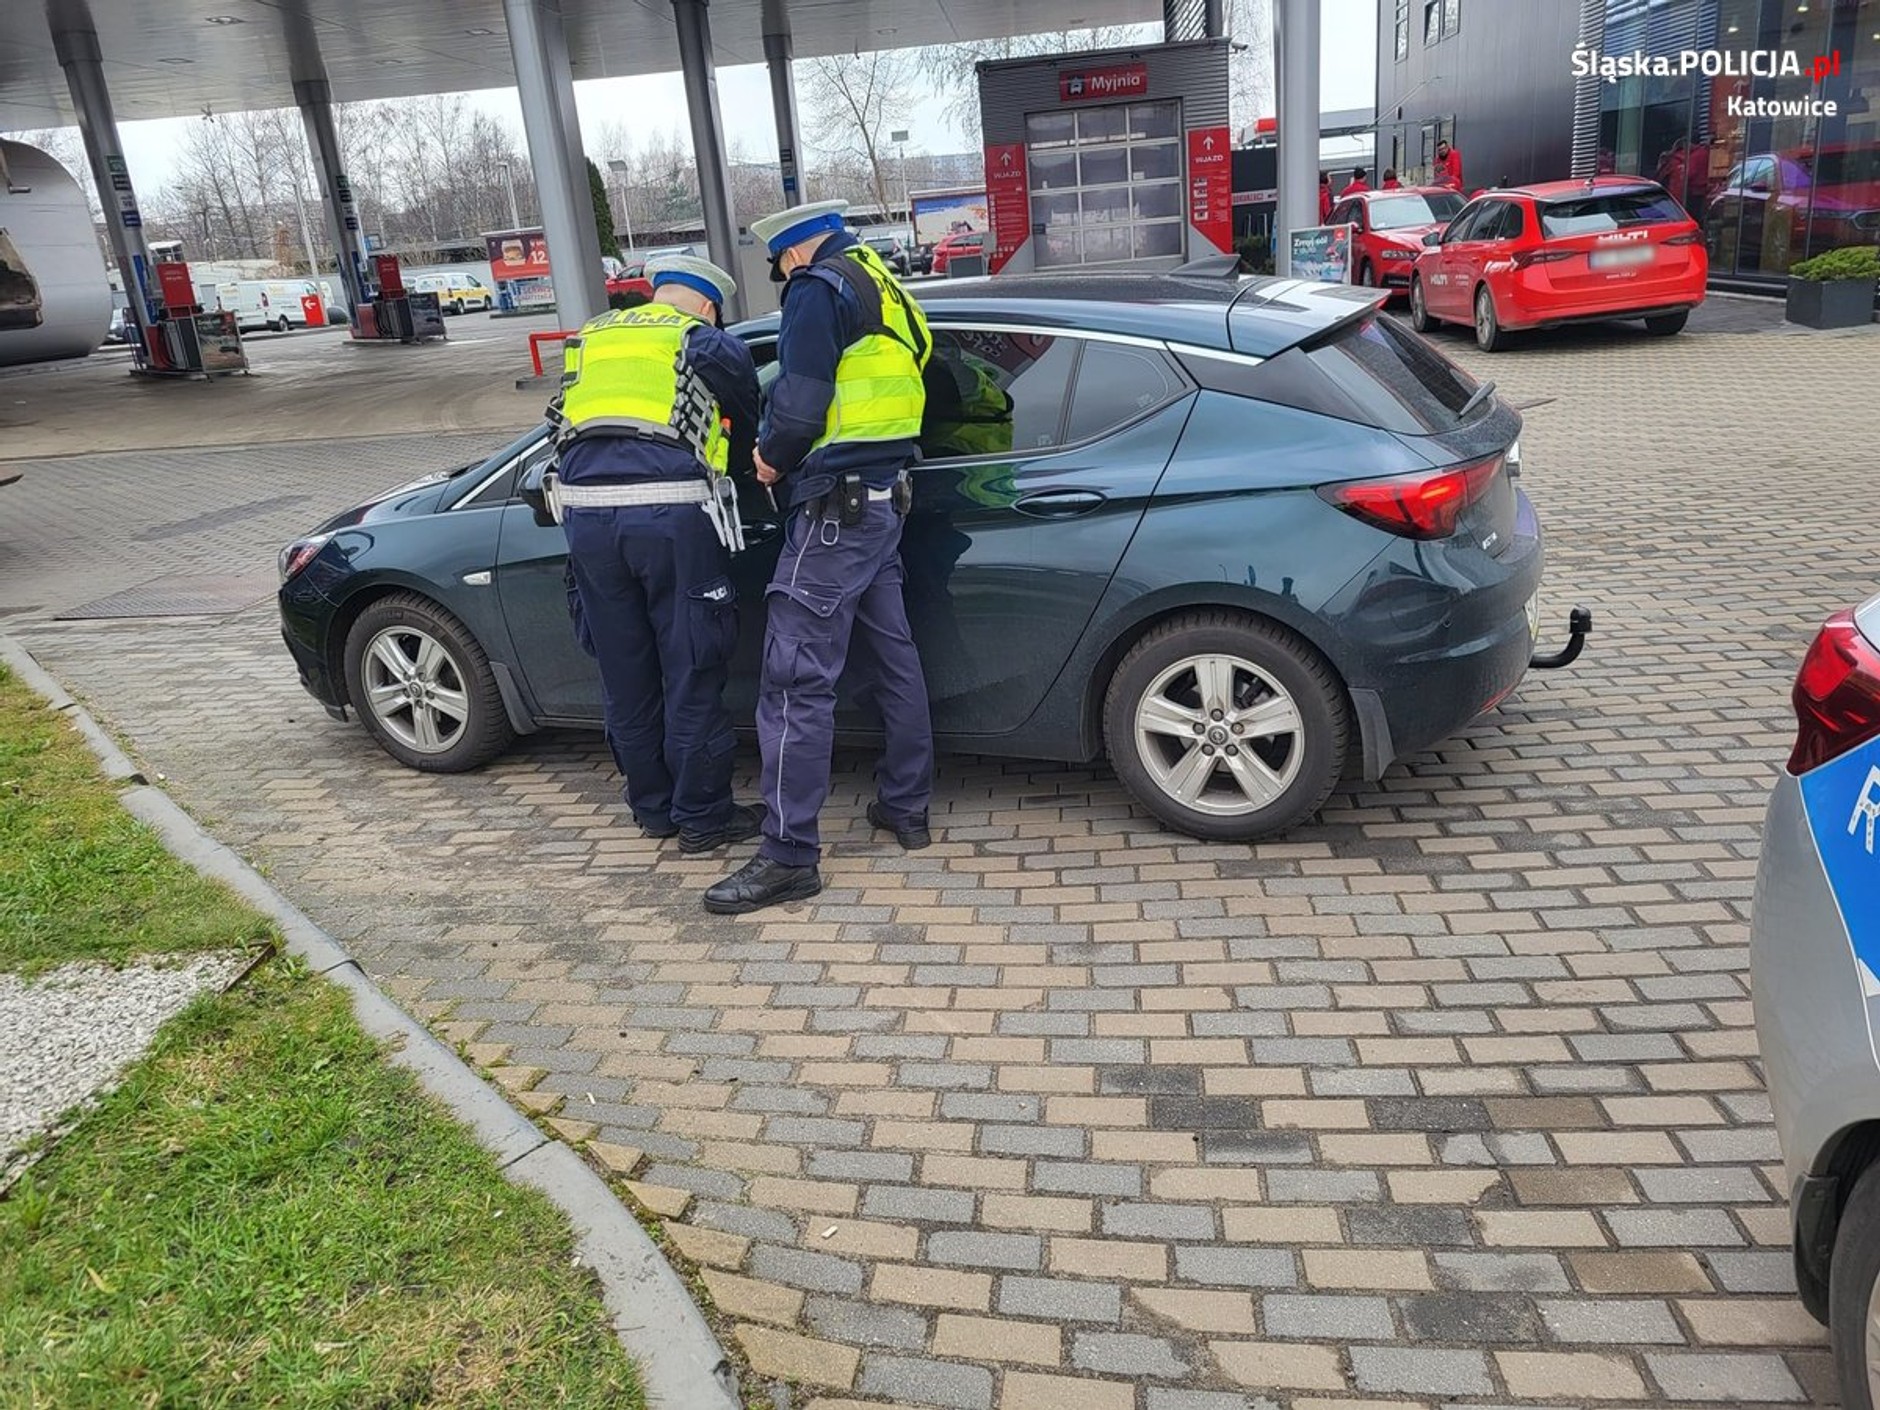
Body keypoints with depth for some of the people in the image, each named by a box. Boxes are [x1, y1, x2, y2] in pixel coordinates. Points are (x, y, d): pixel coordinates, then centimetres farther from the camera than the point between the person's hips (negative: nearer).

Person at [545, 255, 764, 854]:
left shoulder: (590, 338, 23)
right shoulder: (715, 346, 12)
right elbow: (747, 437, 21)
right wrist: (736, 467, 40)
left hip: (586, 511, 4)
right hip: (673, 515, -4)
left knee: (624, 674, 14)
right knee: (691, 674, 6)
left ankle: (653, 808, 27)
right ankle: (702, 819, 15)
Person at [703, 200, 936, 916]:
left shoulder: (819, 287, -7)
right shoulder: (886, 292, 21)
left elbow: (799, 400, -18)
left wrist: (772, 455, -1)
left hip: (836, 506, -10)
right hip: (885, 499, 10)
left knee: (797, 677, -10)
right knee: (892, 659, 16)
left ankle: (790, 855, -8)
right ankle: (906, 807, 27)